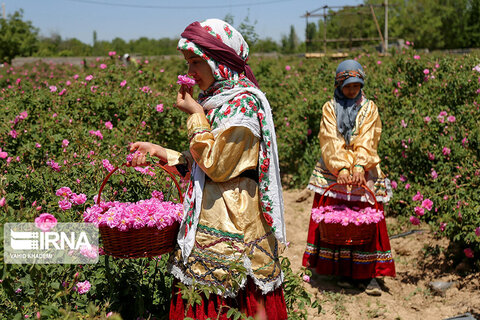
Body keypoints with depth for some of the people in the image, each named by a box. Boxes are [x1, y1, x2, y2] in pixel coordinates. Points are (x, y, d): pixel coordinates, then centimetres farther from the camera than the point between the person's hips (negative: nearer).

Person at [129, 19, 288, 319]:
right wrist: (160, 152, 12)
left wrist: (196, 115, -10)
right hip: (208, 216, 9)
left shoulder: (244, 102, -14)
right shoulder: (215, 100, 14)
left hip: (233, 218, -9)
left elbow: (217, 167, -17)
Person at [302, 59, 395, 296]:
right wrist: (341, 168, -21)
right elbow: (331, 140, -7)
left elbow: (367, 141, -6)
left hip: (364, 173, 0)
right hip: (332, 173, 0)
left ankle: (368, 274, 1)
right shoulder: (330, 108, 6)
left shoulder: (369, 108, 7)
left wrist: (359, 166, -23)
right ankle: (343, 271, 9)